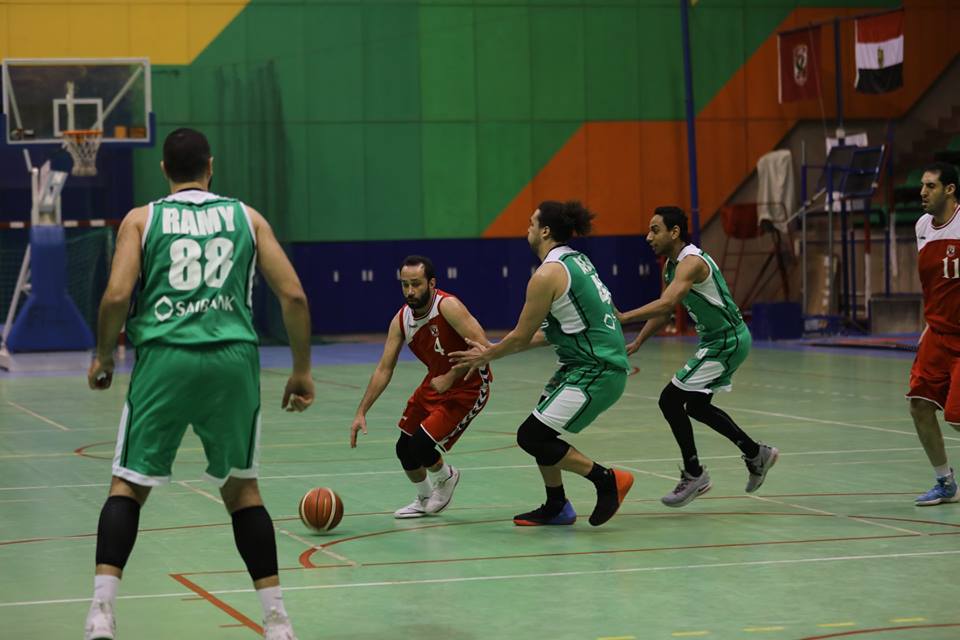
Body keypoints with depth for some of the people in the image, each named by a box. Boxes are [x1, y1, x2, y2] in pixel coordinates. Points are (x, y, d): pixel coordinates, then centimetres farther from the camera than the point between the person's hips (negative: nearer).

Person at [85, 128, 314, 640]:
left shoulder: (142, 219, 11)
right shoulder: (246, 217, 15)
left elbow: (117, 295, -3)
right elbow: (293, 295, 7)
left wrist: (103, 357, 13)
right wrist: (302, 369, 15)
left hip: (165, 356, -1)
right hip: (233, 358, 2)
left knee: (128, 486, 7)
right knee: (241, 487, 16)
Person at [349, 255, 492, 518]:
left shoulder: (448, 307, -26)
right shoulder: (401, 320, -6)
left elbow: (482, 348, -31)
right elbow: (384, 370, -1)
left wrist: (450, 378, -29)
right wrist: (361, 413, -6)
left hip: (468, 387, -7)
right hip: (435, 383, 7)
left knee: (421, 447, -16)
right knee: (404, 449, 8)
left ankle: (446, 477, 18)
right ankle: (425, 500, 36)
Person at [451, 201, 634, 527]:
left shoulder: (548, 274, -15)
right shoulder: (575, 260, 14)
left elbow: (521, 336, -9)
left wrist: (486, 356, 9)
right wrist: (493, 351, 20)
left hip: (596, 371, -10)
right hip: (585, 363, 10)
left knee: (531, 437, -9)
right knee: (539, 431, 17)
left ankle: (608, 480, -6)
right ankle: (556, 507, 27)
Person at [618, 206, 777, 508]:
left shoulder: (691, 262, -23)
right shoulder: (670, 265, 9)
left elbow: (666, 304, -38)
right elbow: (665, 312, 18)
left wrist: (622, 318, -43)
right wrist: (638, 343, 9)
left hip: (727, 341, -10)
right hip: (719, 339, 10)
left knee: (670, 400, -11)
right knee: (696, 405, 20)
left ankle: (694, 476, -1)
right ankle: (756, 454, 31)